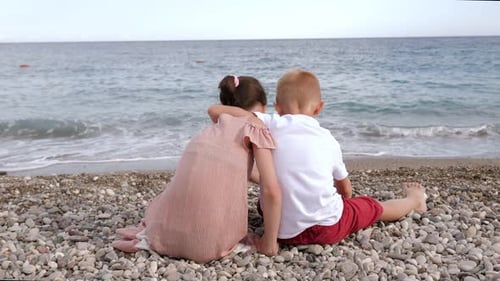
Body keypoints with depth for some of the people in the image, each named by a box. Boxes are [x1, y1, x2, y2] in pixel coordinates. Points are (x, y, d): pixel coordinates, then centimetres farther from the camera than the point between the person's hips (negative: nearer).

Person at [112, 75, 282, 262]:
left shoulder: (216, 127, 20)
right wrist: (269, 243, 4)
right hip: (211, 242, -7)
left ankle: (152, 234, 13)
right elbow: (272, 191, -5)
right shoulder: (255, 127, 3)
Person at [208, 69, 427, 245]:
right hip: (327, 227, 0)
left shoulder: (271, 125, -5)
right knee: (375, 207, 28)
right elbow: (346, 190, 16)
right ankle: (414, 200, 56)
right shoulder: (328, 140, 2)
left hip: (282, 231, 0)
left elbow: (215, 111, -5)